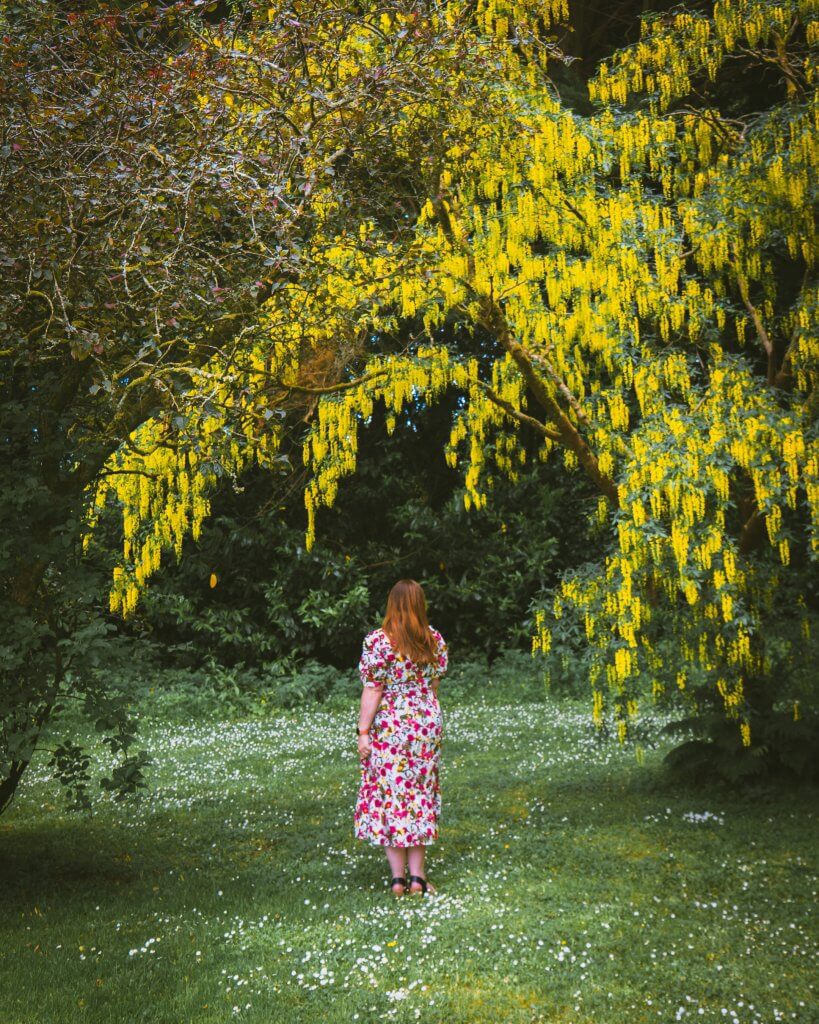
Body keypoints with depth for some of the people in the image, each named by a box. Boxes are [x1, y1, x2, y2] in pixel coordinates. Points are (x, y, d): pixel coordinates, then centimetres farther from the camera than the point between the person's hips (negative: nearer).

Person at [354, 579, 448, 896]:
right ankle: (417, 876, 14)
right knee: (421, 794, 12)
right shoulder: (435, 639, 2)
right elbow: (434, 685, 11)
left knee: (390, 797, 5)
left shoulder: (378, 641, -13)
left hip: (389, 728, -4)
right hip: (427, 724, 4)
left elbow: (372, 690, -14)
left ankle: (398, 877, 7)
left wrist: (363, 731, -9)